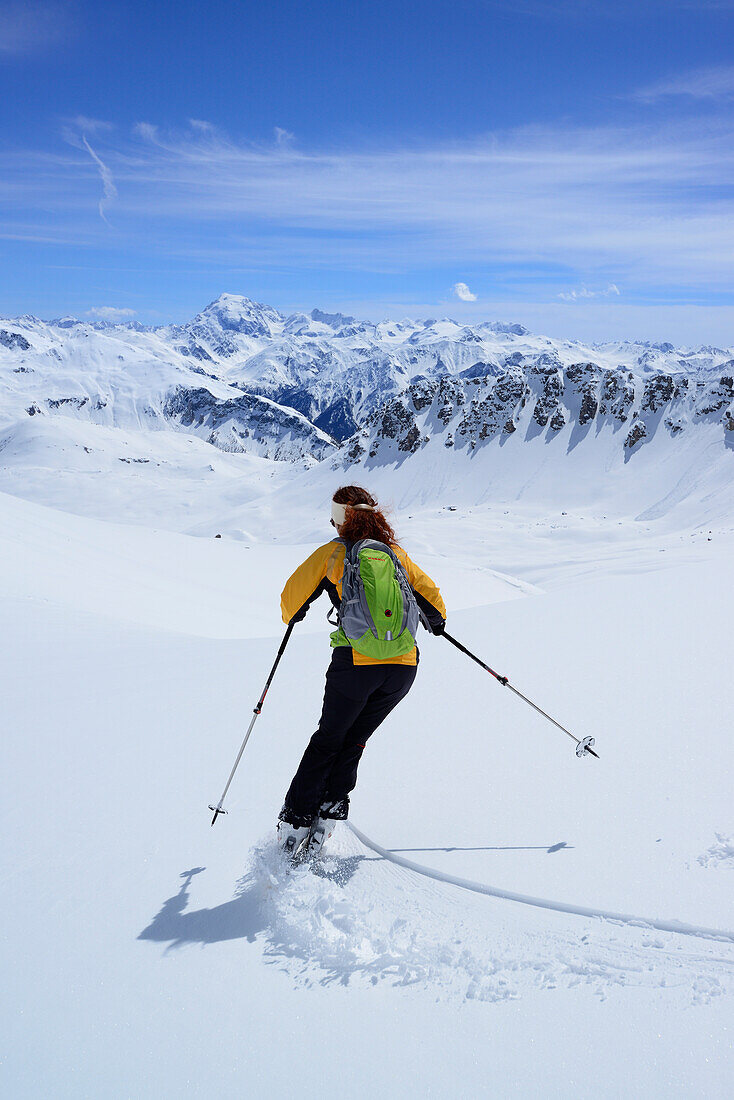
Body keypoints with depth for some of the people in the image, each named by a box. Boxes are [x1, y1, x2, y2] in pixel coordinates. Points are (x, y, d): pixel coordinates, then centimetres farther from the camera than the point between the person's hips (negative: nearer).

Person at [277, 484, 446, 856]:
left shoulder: (332, 553, 3)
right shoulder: (396, 553, 12)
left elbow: (293, 596, 6)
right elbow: (429, 595, 19)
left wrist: (292, 616, 30)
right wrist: (437, 621, 40)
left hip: (356, 662, -3)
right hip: (403, 664, 3)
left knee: (327, 740, 16)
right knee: (353, 741, 20)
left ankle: (295, 820, 15)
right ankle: (331, 807, 10)